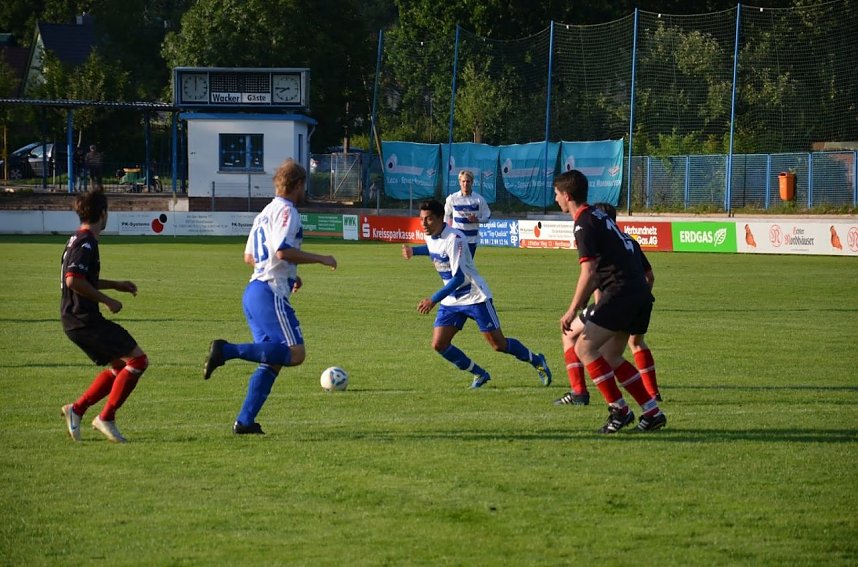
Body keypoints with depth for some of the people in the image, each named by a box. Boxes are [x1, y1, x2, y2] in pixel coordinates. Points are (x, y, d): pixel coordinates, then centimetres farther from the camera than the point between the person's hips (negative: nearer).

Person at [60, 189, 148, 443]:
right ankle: (106, 418, -7)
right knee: (138, 360, -8)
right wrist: (107, 301, -18)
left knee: (120, 366, 16)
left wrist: (115, 285, 25)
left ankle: (77, 409, 11)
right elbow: (74, 281, -25)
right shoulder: (86, 243, -15)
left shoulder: (78, 240, 17)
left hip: (75, 320, 10)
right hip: (85, 319, -10)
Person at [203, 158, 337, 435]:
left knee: (272, 360, 10)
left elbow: (249, 256, 24)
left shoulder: (266, 212, 21)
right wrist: (321, 259, -10)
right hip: (271, 293, -10)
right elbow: (283, 251, -21)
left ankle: (245, 421, 3)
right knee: (295, 353, -14)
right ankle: (227, 350, -22)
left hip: (254, 290, 10)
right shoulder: (286, 210, -8)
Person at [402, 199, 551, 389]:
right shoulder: (430, 237, 1)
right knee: (439, 344, -5)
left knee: (498, 344, -3)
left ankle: (537, 361, 22)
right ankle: (480, 374, 11)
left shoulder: (454, 239, -25)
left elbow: (459, 277, -32)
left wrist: (434, 300, -36)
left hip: (475, 297, -8)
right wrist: (413, 250, 19)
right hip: (451, 301, 8)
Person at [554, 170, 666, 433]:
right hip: (640, 293, 10)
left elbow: (589, 273, -18)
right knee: (610, 356, 14)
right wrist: (598, 305, 28)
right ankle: (653, 412, 11)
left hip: (621, 291, -10)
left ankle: (619, 409, -8)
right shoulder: (599, 216, 20)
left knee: (584, 348, -7)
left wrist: (572, 311, -14)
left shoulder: (584, 224, -10)